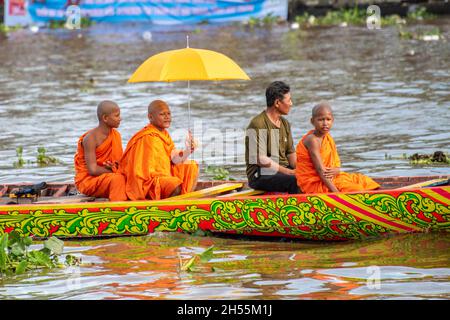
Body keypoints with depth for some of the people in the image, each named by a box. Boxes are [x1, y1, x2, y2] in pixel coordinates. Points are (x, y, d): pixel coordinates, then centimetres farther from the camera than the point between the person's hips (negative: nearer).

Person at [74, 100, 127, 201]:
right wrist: (114, 171, -18)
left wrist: (114, 167, -15)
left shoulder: (116, 135, 5)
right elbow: (93, 170, -23)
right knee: (117, 179, -32)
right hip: (87, 180, -8)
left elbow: (120, 161, 8)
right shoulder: (91, 138, -18)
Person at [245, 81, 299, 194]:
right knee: (295, 181, -32)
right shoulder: (258, 125, -11)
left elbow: (291, 153, 16)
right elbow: (261, 160, -18)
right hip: (260, 175, -8)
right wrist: (289, 172, -20)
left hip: (283, 170, 8)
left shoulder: (285, 123, 16)